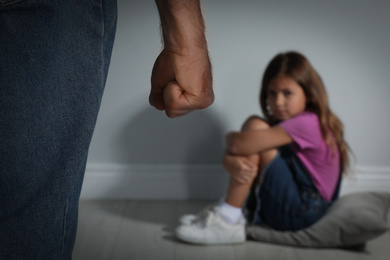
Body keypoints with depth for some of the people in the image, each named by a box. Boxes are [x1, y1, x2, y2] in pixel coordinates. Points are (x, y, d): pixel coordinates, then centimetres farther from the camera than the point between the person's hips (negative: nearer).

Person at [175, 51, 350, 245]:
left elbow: (239, 145, -29)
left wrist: (231, 137, -5)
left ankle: (227, 220, -16)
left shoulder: (307, 123, -20)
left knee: (255, 126, -18)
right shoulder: (281, 121, 9)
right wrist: (232, 163, -24)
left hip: (302, 212, -9)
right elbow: (231, 152, 0)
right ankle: (243, 213, -1)